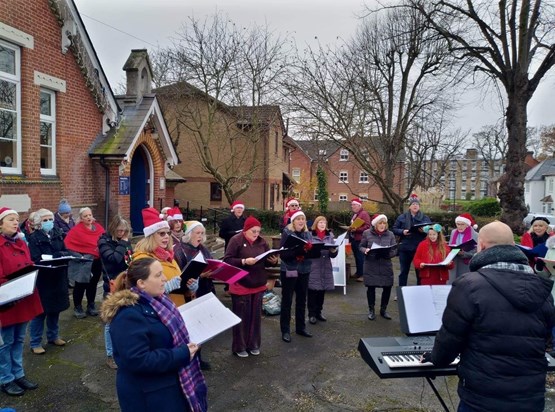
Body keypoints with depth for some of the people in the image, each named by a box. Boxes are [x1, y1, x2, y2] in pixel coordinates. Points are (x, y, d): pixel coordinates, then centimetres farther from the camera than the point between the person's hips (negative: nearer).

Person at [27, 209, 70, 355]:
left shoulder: (58, 234, 8)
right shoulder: (34, 238, -9)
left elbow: (64, 252, 7)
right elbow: (36, 259, -17)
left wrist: (62, 255, -16)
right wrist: (57, 256, -28)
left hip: (58, 278, 6)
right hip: (42, 279, -5)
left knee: (55, 308, 16)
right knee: (40, 311, 1)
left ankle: (53, 336, 31)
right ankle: (35, 343, 13)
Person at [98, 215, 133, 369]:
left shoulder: (125, 241, 8)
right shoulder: (104, 241, -7)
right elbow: (114, 258, -23)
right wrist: (122, 243, -15)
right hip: (113, 287, -5)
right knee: (112, 322, 4)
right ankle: (110, 355, 16)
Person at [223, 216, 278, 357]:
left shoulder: (262, 241, 5)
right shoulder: (236, 240, -11)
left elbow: (267, 260, 10)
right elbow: (227, 260, -16)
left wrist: (273, 261, -13)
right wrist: (244, 261, -27)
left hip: (258, 285, 5)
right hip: (241, 286, -5)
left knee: (256, 315, 14)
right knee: (241, 317, 5)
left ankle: (253, 345, 29)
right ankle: (239, 347, 20)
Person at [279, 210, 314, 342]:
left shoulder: (308, 234, 8)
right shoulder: (287, 233, -9)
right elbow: (283, 253, -18)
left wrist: (308, 249, -13)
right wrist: (299, 250, -30)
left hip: (304, 271, 6)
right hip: (289, 271, -5)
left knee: (302, 300, 15)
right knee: (287, 301, 4)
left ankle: (301, 327, 29)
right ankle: (285, 330, 12)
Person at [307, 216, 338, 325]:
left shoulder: (329, 235, 10)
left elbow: (333, 255, 9)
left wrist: (334, 251, -12)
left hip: (325, 268, 5)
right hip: (313, 267, -5)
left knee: (322, 291, 12)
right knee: (312, 291, -1)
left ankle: (318, 312, 26)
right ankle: (312, 314, 10)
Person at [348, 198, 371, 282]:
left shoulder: (364, 214, -11)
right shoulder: (354, 214, 17)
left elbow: (367, 226, -19)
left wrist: (356, 229, -26)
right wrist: (350, 228, 11)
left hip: (360, 240, -9)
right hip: (354, 239, 9)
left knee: (361, 257, -7)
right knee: (356, 257, 13)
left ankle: (363, 275, -1)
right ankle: (358, 273, 22)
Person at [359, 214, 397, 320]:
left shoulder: (390, 234, 4)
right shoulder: (367, 233, -1)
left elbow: (394, 250, 2)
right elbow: (361, 247, 5)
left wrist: (388, 253, -18)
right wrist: (365, 250, -17)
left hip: (386, 266, 2)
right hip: (371, 266, -2)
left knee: (387, 287, 3)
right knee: (371, 287, 3)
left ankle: (383, 309, 25)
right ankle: (371, 310, 22)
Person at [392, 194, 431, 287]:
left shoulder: (425, 218, 6)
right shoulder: (402, 217, 6)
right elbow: (394, 229, 4)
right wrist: (402, 232, -14)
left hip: (420, 248, 0)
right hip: (405, 248, 0)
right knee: (404, 271, 9)